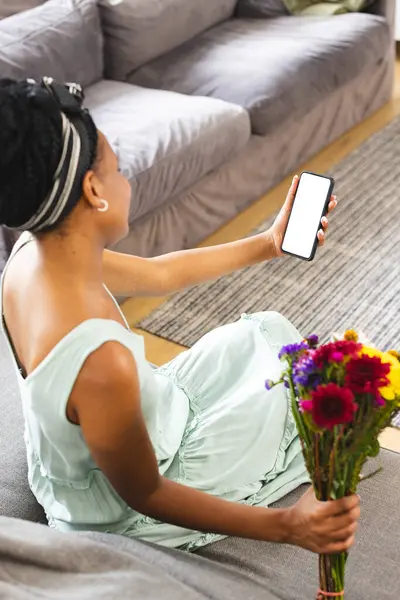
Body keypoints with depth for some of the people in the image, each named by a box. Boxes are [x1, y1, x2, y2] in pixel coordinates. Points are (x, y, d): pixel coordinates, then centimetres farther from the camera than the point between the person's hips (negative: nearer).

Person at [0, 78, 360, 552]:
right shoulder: (100, 361, -43)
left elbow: (161, 274, 0)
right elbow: (144, 496, -27)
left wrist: (268, 244, 9)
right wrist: (284, 526, -27)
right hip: (125, 510, -7)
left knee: (268, 331, 15)